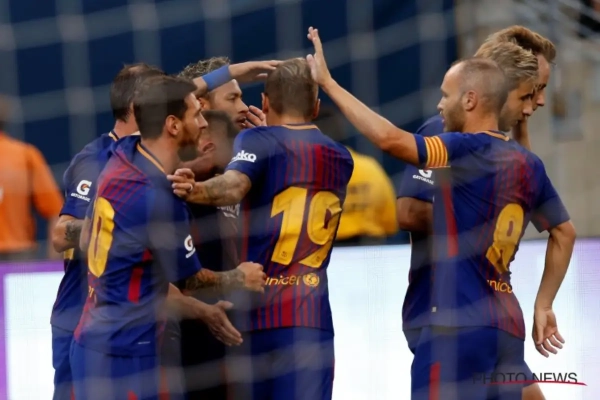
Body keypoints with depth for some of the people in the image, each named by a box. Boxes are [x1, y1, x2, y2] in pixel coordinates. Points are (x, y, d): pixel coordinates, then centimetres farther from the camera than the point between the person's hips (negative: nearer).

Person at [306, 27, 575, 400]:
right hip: (508, 326, 8)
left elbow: (389, 138, -24)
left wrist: (328, 82, -16)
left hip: (460, 325, -8)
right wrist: (543, 306, 23)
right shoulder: (528, 163, 12)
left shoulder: (468, 151, -12)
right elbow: (565, 233, 21)